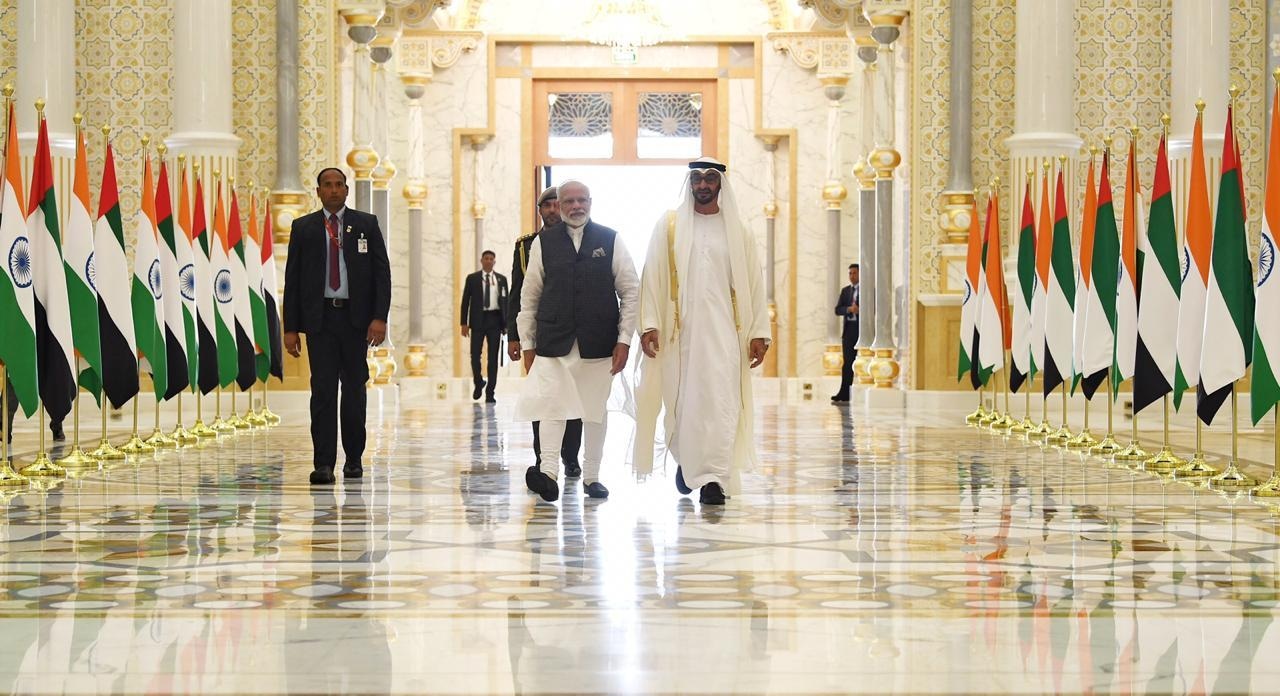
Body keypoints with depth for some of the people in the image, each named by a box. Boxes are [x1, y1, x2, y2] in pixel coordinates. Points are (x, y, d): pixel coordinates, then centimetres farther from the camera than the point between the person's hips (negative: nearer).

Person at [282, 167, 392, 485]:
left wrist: (380, 317, -9)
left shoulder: (367, 224, 7)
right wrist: (291, 327, 0)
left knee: (354, 389, 7)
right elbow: (293, 279, 6)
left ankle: (354, 459, 18)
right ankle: (324, 463, -9)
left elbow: (382, 272, 3)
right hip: (319, 316, 0)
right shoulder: (303, 227, 8)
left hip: (356, 317, 1)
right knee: (323, 390, -7)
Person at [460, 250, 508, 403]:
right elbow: (465, 301, 4)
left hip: (495, 320, 1)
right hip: (478, 320, -1)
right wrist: (464, 323, -3)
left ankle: (490, 393, 3)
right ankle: (478, 383, 23)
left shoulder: (501, 279, 10)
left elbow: (506, 301, 10)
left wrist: (506, 323, 2)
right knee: (475, 355, -3)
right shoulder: (472, 279, 5)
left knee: (493, 357, -1)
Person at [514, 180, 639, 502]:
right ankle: (548, 473, -16)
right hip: (554, 342, 0)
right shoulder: (544, 242, 6)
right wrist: (527, 343, 7)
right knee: (551, 405, -11)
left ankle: (591, 476, 15)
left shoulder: (610, 240, 5)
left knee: (595, 410, 7)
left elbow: (630, 291, 5)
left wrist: (624, 340, -2)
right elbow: (529, 296, 9)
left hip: (598, 343, 1)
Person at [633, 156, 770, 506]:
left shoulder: (737, 231, 8)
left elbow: (753, 283, 7)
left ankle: (713, 478, -10)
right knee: (681, 401, 5)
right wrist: (649, 325, -8)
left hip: (722, 331, 0)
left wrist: (759, 332, 1)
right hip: (679, 330, 0)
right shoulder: (669, 226, 6)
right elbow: (652, 277, 2)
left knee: (720, 401, -10)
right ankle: (686, 460, 30)